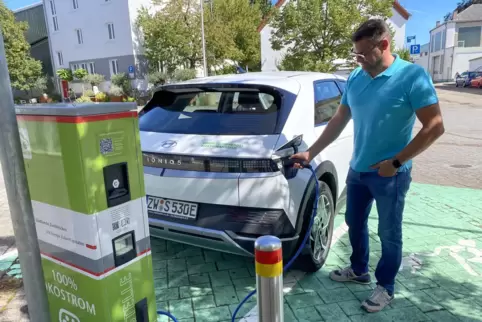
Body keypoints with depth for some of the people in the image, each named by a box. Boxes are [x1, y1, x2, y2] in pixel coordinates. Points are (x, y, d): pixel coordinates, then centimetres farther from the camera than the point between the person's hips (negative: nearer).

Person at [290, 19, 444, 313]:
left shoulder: (412, 76, -15)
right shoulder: (355, 78, 2)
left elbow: (434, 127, -16)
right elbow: (338, 122, 7)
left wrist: (395, 162, -18)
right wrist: (311, 153, 3)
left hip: (390, 175, -6)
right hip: (358, 169, 6)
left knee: (389, 234, 9)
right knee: (355, 223, 19)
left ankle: (386, 288, 29)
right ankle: (359, 270, 41)